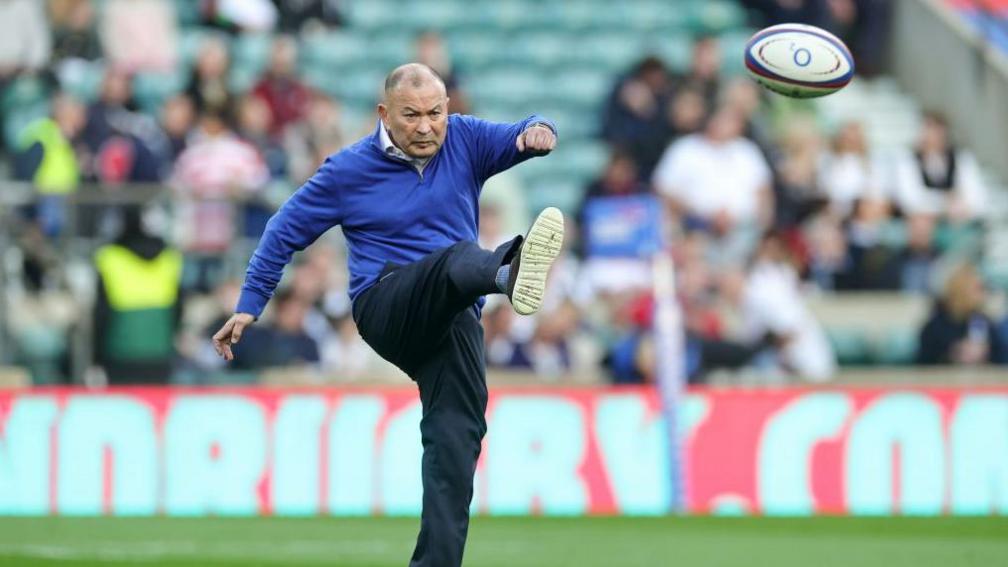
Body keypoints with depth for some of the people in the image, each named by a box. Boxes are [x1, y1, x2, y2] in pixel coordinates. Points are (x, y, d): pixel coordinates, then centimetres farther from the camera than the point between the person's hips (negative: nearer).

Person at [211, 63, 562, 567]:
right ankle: (510, 275, -72)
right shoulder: (349, 170, 3)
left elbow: (519, 138, -2)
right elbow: (286, 231, 10)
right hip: (385, 308, -4)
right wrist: (248, 306, 8)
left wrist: (536, 132, -27)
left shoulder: (464, 141, 9)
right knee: (459, 257, -35)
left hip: (454, 318, 4)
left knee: (456, 436, -13)